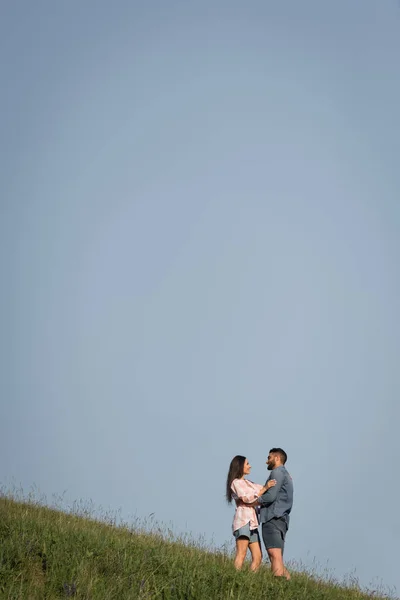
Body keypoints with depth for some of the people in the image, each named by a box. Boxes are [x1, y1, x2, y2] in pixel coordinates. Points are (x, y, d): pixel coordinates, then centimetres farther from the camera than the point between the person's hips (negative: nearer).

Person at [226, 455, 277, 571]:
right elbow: (247, 498, -11)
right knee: (241, 554, -19)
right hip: (243, 519, -9)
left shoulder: (247, 483, 27)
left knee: (257, 557, -1)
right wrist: (265, 488, -15)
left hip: (252, 522, 9)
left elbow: (261, 488, 32)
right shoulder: (236, 483, 1)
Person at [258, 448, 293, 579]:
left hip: (273, 519, -10)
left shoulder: (277, 472, -3)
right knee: (278, 558, 7)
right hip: (281, 520, 10)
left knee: (275, 554, -18)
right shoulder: (286, 475, 28)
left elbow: (271, 496, -14)